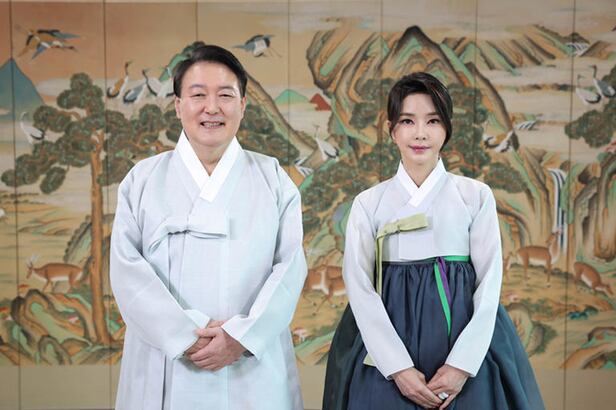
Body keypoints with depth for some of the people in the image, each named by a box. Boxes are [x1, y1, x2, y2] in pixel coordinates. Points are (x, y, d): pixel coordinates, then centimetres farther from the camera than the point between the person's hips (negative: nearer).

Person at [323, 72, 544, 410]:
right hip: (389, 351, 0)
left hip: (466, 348, 0)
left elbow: (489, 284, -2)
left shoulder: (476, 196, 1)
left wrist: (462, 365, -12)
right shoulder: (368, 203, 1)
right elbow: (360, 288, -4)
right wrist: (398, 368, -13)